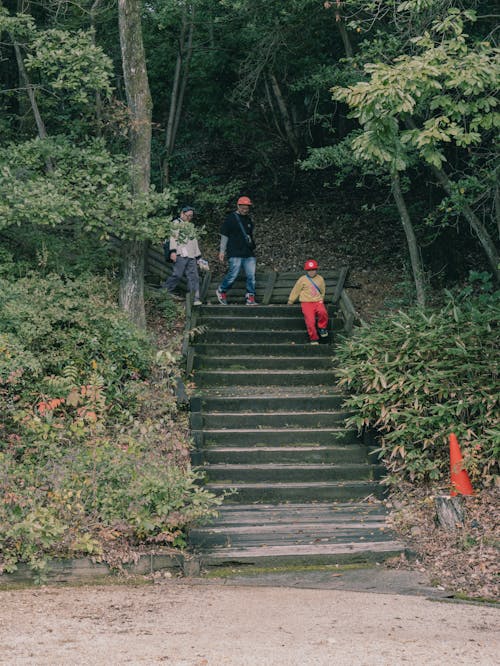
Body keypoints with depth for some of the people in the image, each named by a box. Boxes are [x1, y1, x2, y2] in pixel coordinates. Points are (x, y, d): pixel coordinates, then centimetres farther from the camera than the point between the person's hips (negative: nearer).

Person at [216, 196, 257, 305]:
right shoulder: (231, 218, -1)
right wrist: (222, 251, -4)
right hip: (235, 253, -6)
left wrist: (252, 246, 26)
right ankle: (221, 291, 13)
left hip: (248, 253, 6)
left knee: (251, 275, -2)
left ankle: (250, 298, 3)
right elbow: (224, 235, -1)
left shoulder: (248, 219, 17)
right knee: (233, 274, -9)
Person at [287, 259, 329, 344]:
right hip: (306, 302, -2)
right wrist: (291, 301, 21)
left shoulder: (320, 279, 11)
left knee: (323, 312, -32)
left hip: (318, 301, 2)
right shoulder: (302, 279, 2)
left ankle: (322, 327, -5)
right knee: (310, 320, -22)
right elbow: (295, 291, 13)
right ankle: (313, 338, -8)